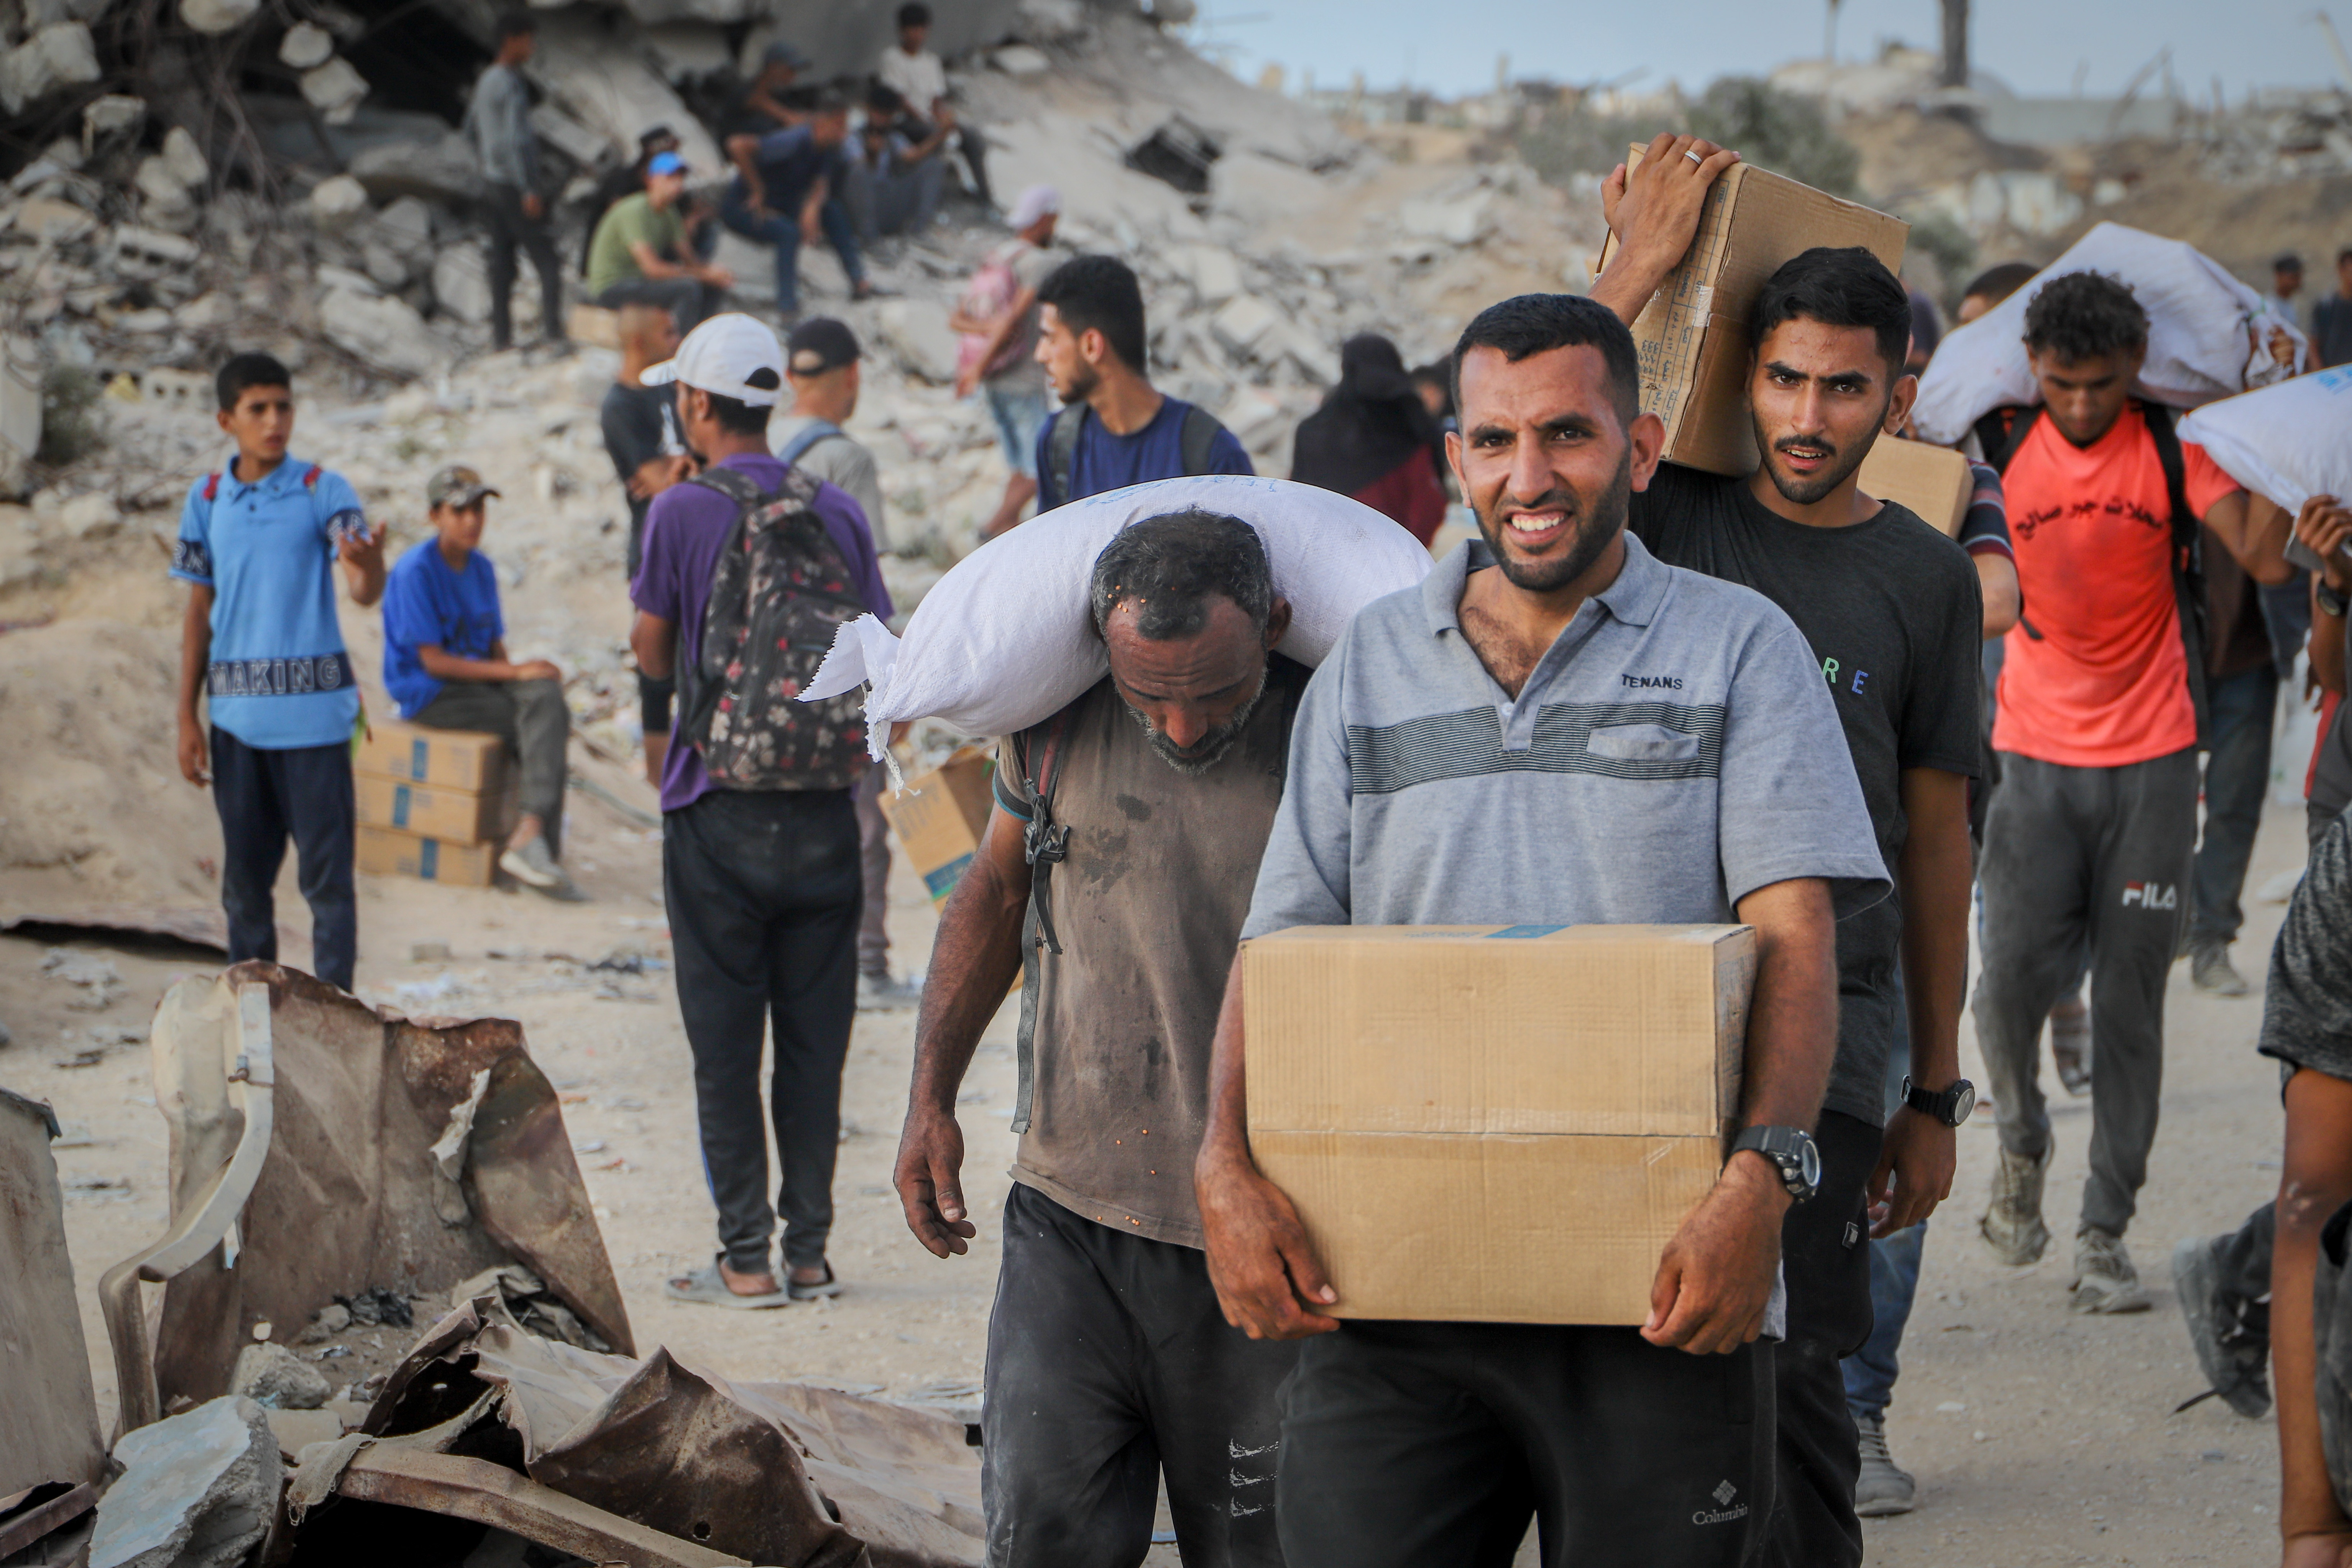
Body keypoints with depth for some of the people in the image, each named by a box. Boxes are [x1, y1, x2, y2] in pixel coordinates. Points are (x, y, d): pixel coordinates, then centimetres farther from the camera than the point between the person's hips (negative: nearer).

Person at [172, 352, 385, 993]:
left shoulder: (324, 493, -3)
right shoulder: (205, 500, 8)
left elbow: (365, 592, -14)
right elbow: (199, 612, 13)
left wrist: (369, 567, -39)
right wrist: (187, 718, 10)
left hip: (312, 714, -3)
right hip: (235, 715, 4)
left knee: (326, 873, -2)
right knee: (245, 875, 11)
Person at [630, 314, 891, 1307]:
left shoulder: (683, 514, -8)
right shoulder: (837, 513, 3)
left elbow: (652, 655, 0)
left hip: (719, 807, -3)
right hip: (823, 812, 4)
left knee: (726, 1040, 3)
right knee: (814, 1038, 9)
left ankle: (746, 1259, 3)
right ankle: (810, 1251, 11)